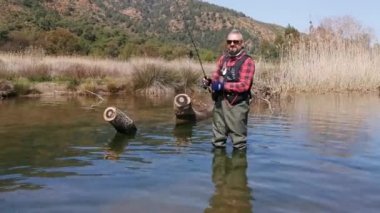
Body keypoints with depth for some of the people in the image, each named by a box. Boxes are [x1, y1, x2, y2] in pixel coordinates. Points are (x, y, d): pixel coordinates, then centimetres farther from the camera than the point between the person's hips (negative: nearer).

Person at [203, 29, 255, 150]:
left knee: (238, 141, 3)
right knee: (218, 137, 18)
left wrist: (223, 86, -22)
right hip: (220, 102, 6)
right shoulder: (223, 58, 12)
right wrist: (208, 81, -7)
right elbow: (216, 75, 16)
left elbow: (244, 85, -19)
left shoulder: (247, 61, -10)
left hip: (237, 105, -6)